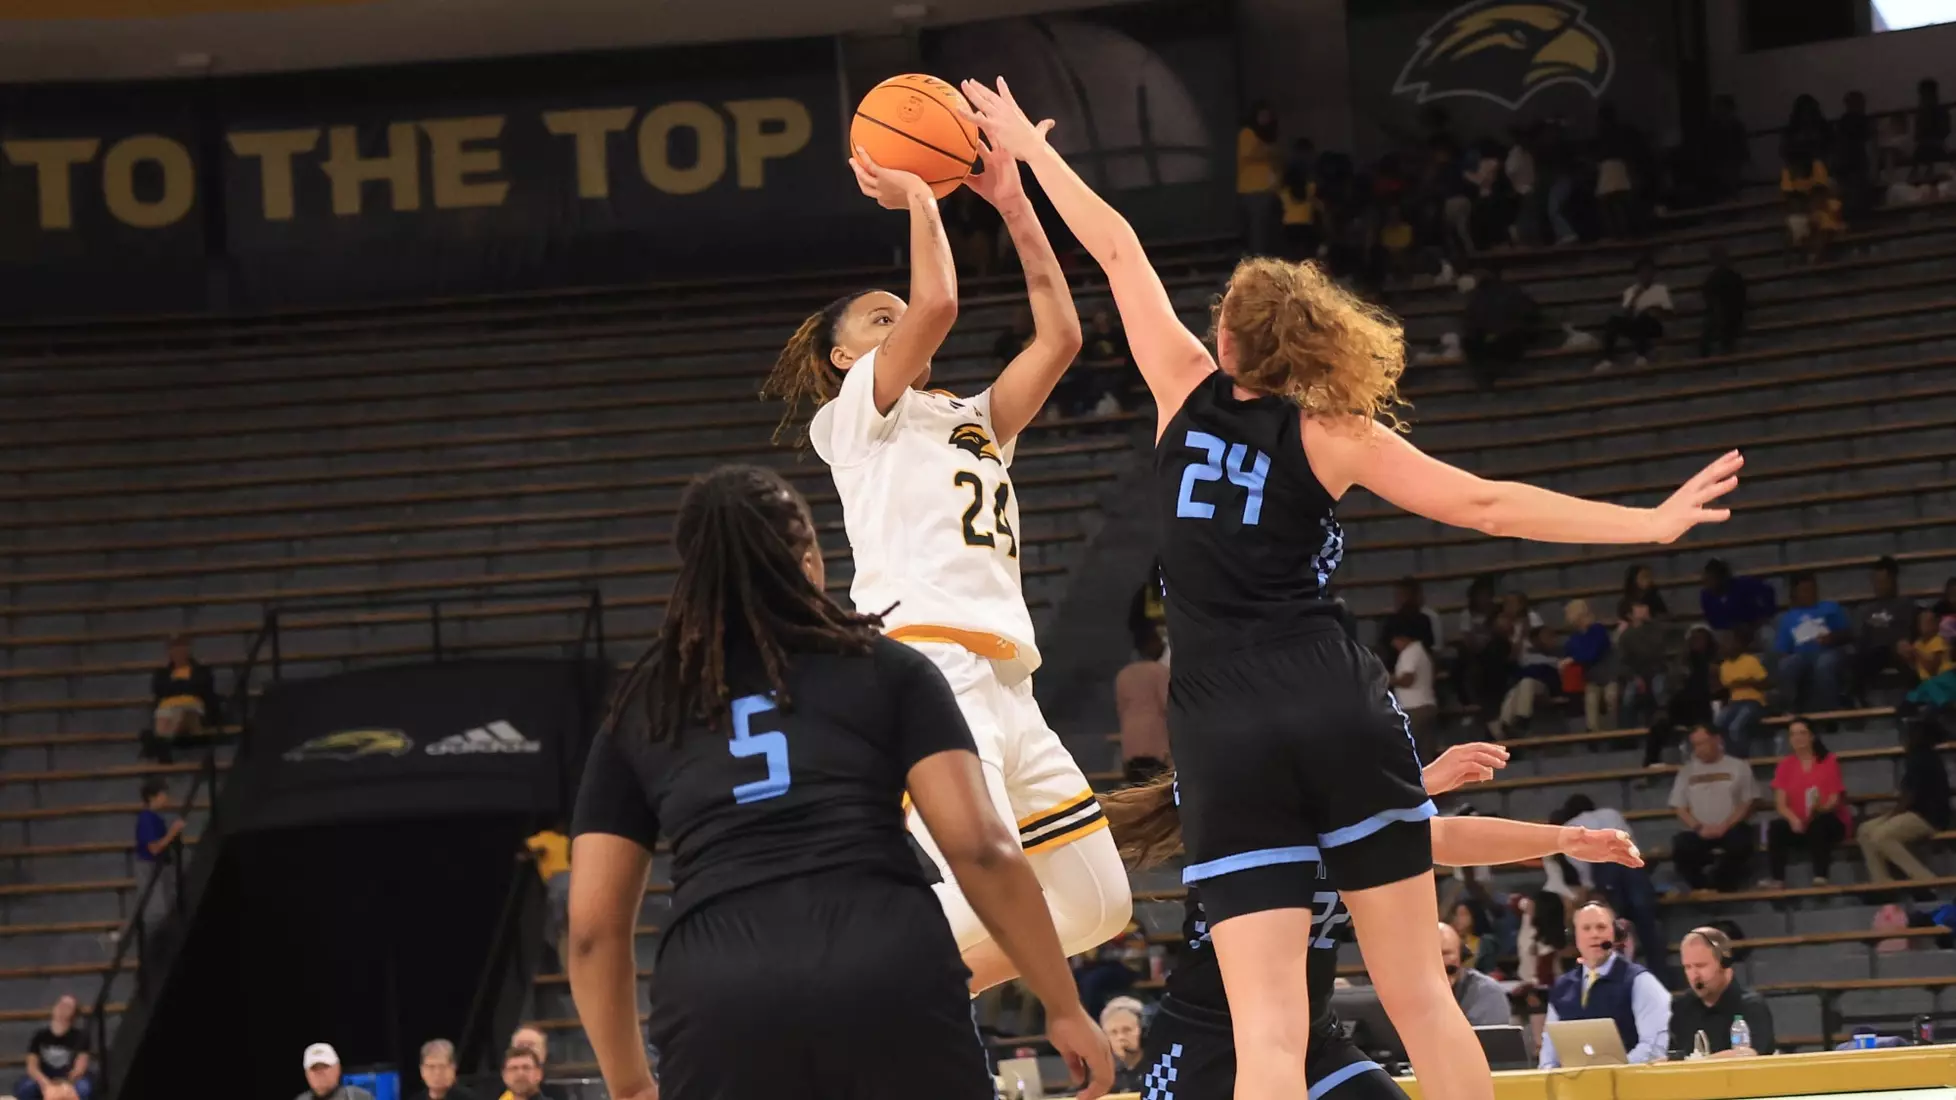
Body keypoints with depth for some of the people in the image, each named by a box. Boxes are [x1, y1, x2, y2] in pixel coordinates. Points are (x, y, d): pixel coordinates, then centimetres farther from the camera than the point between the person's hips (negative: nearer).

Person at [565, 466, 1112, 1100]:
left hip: (717, 1006, 1)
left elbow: (593, 924, 19)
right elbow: (979, 845, 5)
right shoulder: (886, 669, 17)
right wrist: (1063, 1006, 12)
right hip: (889, 984, -1)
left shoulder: (639, 712, 22)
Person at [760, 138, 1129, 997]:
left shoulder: (973, 422, 29)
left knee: (1095, 904, 5)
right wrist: (915, 199, 6)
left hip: (1003, 677, 8)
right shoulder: (854, 414, 9)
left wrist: (1014, 206, 17)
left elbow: (1059, 334, 19)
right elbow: (937, 304, -7)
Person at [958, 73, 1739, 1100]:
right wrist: (1654, 523, 4)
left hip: (1226, 734, 0)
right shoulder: (1333, 434, 4)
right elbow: (1488, 505, 0)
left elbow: (1118, 251, 17)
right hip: (1341, 709, 0)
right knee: (1420, 997, 8)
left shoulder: (1189, 394, 7)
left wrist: (1028, 146, 28)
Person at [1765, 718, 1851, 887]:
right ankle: (1778, 879, -33)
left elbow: (1835, 799, -6)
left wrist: (1820, 808, -30)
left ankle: (1820, 876, -43)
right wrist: (1793, 818, -23)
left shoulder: (1829, 761, 1)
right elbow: (1780, 803, -1)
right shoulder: (1785, 765, 7)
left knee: (1819, 823, -37)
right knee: (1776, 827, -28)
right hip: (1799, 825, 2)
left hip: (1829, 822, -2)